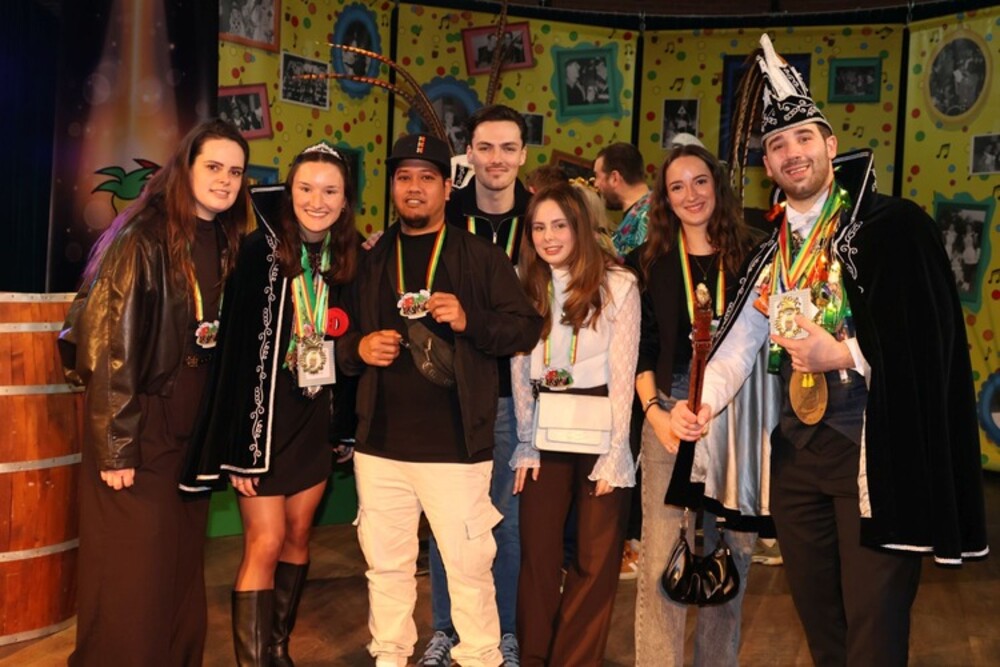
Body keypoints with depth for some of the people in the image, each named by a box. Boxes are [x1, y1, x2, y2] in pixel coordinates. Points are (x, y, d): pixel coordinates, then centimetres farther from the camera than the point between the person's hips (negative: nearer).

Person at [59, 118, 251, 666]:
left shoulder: (226, 246, 9)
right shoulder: (145, 237, -12)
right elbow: (110, 340, -16)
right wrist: (115, 446, -18)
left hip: (193, 431, 7)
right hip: (139, 431, -6)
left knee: (183, 568, 14)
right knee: (132, 576, 1)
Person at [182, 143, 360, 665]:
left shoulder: (346, 258, 4)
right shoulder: (262, 249, -13)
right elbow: (237, 349, -16)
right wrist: (240, 445, -18)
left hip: (315, 419, 6)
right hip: (265, 416, -5)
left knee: (297, 534, 13)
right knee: (265, 542, -5)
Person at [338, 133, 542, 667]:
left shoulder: (481, 257, 2)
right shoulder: (371, 262, 13)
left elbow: (526, 328, -1)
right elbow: (343, 337, 21)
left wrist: (469, 320, -17)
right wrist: (359, 348, -2)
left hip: (454, 447, -4)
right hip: (380, 444, 4)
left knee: (468, 565, 1)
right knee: (386, 563, 14)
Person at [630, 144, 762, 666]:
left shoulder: (749, 257, 6)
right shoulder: (652, 260, 6)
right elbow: (640, 348, 4)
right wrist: (654, 412, -6)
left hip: (737, 418, 1)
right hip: (670, 412, -1)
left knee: (732, 550, 10)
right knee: (662, 556, -4)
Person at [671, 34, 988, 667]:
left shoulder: (893, 224, -8)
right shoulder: (773, 250, 11)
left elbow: (933, 335, -14)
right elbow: (739, 345, 3)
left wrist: (844, 356, -18)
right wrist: (702, 403, -12)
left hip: (875, 452, -6)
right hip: (796, 451, 6)